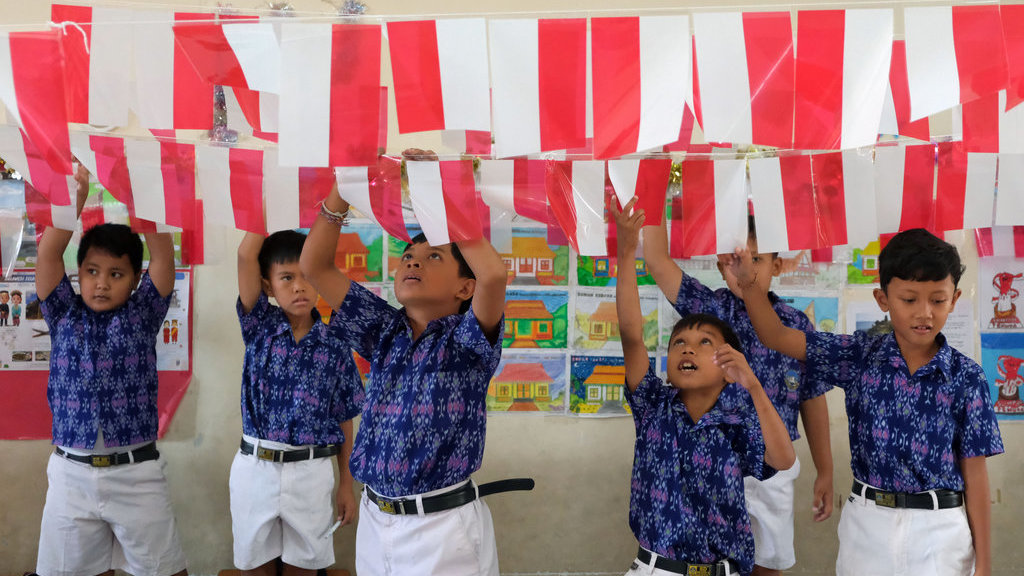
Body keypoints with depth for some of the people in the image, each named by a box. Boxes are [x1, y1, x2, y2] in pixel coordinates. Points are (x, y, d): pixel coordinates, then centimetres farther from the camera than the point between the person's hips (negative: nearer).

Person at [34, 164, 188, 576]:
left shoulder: (142, 315, 2)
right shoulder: (64, 316, 5)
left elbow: (163, 255, -8)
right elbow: (48, 252, -4)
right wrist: (80, 189, -8)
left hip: (137, 471, -1)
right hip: (71, 473, 2)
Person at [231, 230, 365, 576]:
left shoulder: (334, 344, -3)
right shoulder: (259, 328, -2)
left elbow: (344, 418, 2)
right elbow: (246, 255, -14)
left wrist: (346, 484, 4)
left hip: (311, 472, 0)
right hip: (255, 467, 1)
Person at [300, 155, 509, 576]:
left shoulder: (466, 340, -8)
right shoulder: (385, 332, 5)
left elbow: (493, 273, -29)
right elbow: (314, 266, 2)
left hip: (444, 526, -5)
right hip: (375, 521, 5)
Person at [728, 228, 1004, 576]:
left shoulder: (966, 377, -6)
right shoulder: (861, 357, -3)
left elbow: (975, 473, -3)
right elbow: (776, 338, -2)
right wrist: (749, 283, -16)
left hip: (939, 529, -2)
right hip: (867, 524, 2)